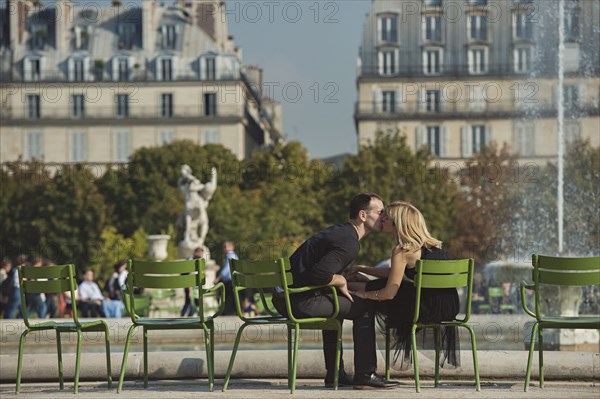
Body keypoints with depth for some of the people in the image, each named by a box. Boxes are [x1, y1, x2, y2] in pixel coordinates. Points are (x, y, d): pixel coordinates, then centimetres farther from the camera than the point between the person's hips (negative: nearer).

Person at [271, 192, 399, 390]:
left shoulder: (340, 231, 17)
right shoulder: (349, 243, -15)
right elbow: (319, 274, -27)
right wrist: (342, 281, -9)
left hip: (284, 297, 10)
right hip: (300, 301, -10)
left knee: (335, 303, 35)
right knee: (365, 307, -2)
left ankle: (334, 374, 36)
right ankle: (365, 375, 3)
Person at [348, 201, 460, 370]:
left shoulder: (402, 251, -12)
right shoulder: (431, 244, 14)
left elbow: (389, 293, -11)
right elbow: (395, 273, 26)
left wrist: (362, 294, 7)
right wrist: (361, 269, 26)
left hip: (430, 310, -8)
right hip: (450, 308, 8)